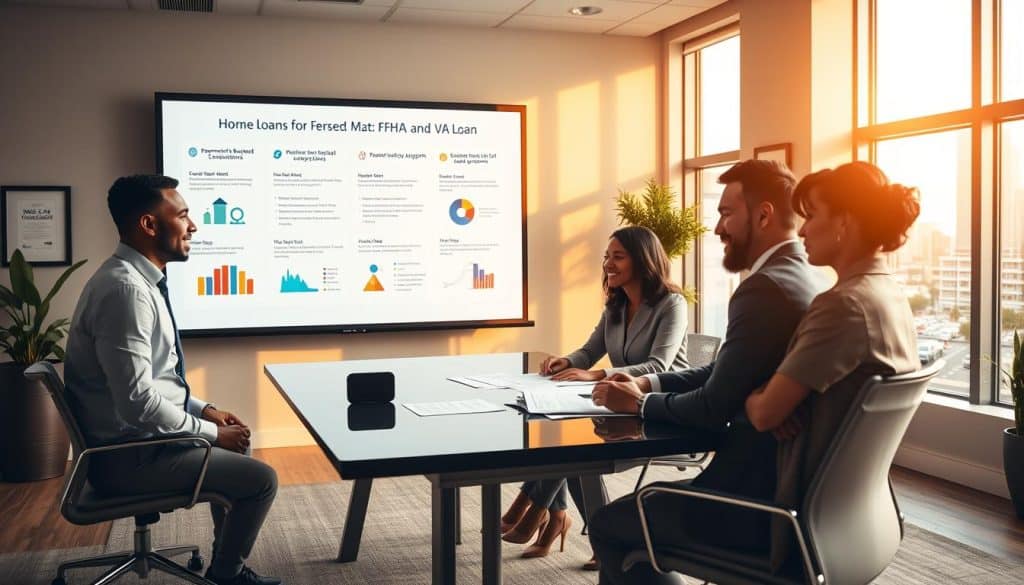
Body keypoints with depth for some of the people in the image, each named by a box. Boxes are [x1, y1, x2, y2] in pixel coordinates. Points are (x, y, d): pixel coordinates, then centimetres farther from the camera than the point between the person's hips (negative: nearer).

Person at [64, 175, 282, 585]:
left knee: (233, 451, 25)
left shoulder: (137, 279, 7)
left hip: (134, 437, 11)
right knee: (260, 479, -8)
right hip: (127, 455, -10)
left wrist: (204, 410, 8)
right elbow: (138, 401, -29)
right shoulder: (126, 289, -25)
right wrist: (211, 432, -17)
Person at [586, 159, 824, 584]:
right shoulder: (803, 278, 10)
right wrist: (647, 384, 4)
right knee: (638, 505, 24)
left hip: (754, 498, -10)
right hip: (786, 482, 10)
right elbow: (721, 374, 14)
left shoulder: (766, 288, -22)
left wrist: (640, 403, -3)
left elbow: (712, 408, -20)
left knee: (607, 525, 7)